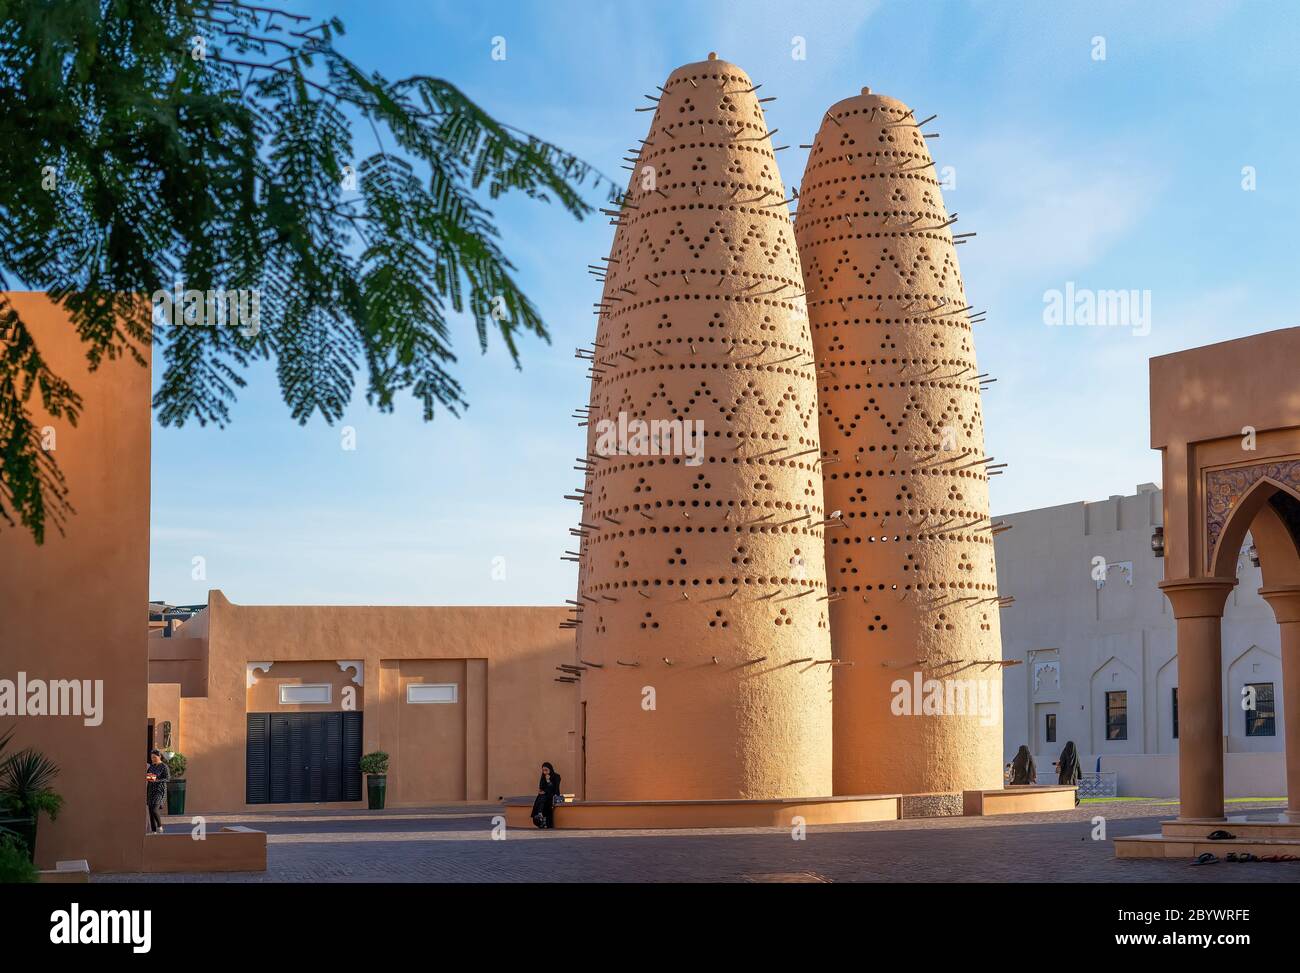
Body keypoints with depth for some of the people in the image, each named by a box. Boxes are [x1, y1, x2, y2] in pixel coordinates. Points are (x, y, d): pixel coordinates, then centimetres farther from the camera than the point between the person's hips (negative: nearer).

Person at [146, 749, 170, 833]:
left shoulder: (164, 766, -6)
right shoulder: (151, 766, 13)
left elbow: (167, 778, -13)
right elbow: (146, 775, 19)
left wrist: (157, 780, -25)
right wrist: (147, 777, -4)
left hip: (160, 790, -7)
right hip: (151, 790, 7)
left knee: (155, 809, -19)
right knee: (151, 810, 3)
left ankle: (160, 826, 4)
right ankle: (154, 831, 9)